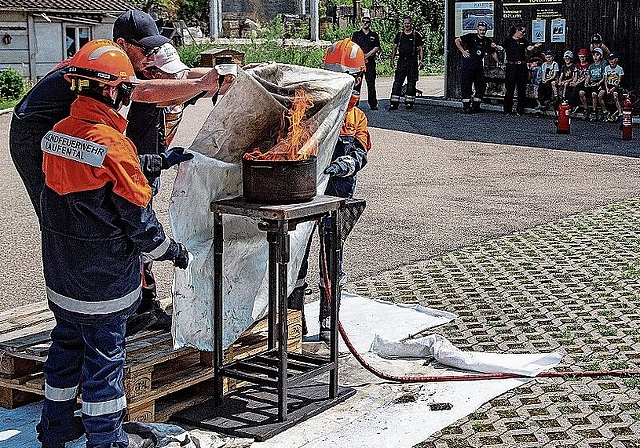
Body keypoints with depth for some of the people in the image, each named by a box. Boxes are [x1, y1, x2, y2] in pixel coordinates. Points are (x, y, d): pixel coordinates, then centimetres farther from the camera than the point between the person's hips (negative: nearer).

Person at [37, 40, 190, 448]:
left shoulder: (56, 136, 0)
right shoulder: (112, 144, -22)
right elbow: (137, 216, -17)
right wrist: (172, 250, 0)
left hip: (61, 277, 7)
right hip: (105, 282, -7)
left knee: (66, 347, 20)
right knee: (105, 357, 5)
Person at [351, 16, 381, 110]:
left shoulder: (374, 35, 12)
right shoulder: (356, 34, 10)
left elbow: (377, 48, 4)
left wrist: (367, 55, -8)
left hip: (370, 62, 0)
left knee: (371, 83, -2)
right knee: (356, 83, -1)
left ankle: (373, 104, 0)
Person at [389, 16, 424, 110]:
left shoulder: (416, 35, 4)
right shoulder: (399, 35, 12)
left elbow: (420, 49, 4)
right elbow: (394, 48, 15)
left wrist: (421, 60, -6)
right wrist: (392, 59, 6)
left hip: (412, 61, -2)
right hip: (401, 60, 2)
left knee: (411, 82, 1)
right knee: (397, 82, -4)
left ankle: (409, 102, 8)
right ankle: (394, 103, -4)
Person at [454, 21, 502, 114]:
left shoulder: (487, 41, 6)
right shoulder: (471, 37, -9)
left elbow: (493, 53, 18)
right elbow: (457, 40, -9)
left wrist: (499, 63, 17)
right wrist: (462, 51, -14)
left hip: (479, 67, 5)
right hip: (468, 66, -5)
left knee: (481, 85, 4)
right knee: (466, 86, -3)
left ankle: (475, 106, 14)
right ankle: (466, 106, 2)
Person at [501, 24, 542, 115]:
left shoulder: (523, 40, 12)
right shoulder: (508, 40, 5)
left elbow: (529, 48, -4)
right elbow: (504, 50, 11)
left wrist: (535, 46, -23)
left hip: (522, 66, 3)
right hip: (511, 66, -3)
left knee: (522, 89, 4)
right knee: (509, 88, -4)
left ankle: (520, 109, 11)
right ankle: (507, 109, 3)